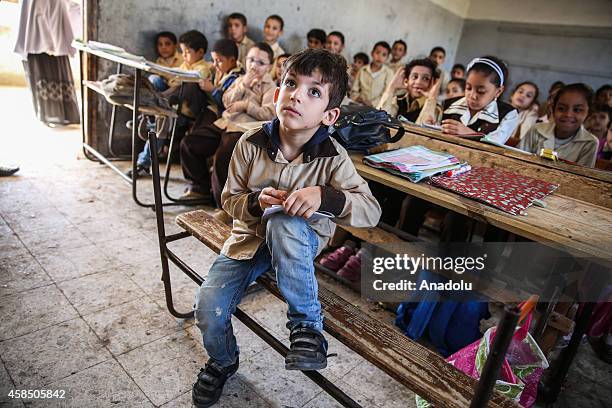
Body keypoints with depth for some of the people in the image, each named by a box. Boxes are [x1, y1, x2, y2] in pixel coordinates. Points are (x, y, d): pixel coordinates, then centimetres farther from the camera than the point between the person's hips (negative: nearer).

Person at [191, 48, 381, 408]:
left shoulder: (332, 157, -15)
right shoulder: (251, 144, -10)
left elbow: (371, 211, -19)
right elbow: (230, 199, -1)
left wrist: (324, 196, -37)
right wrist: (256, 201, -25)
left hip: (301, 240, -2)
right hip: (250, 237, 3)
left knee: (283, 224, -38)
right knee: (208, 308, -11)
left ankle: (307, 325, -19)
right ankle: (223, 361, 27)